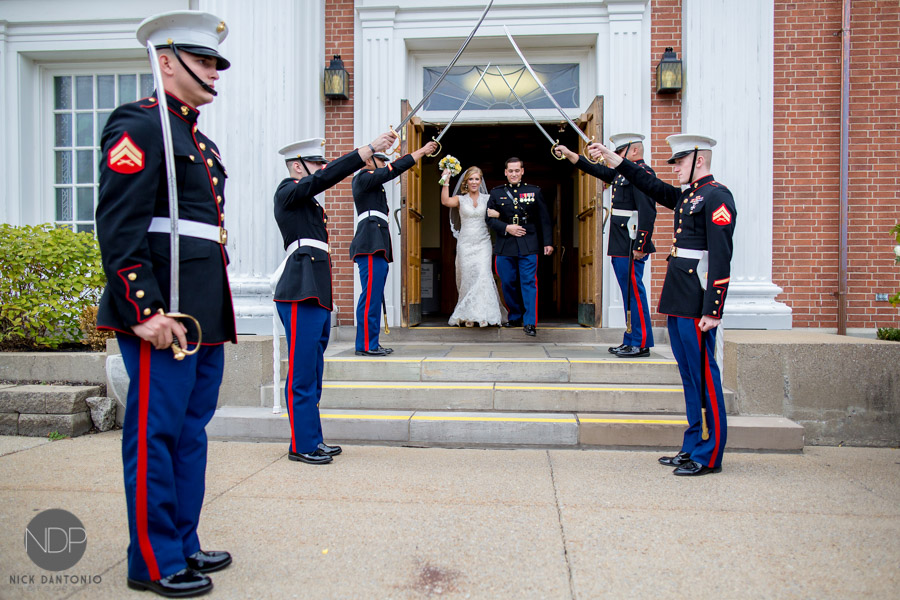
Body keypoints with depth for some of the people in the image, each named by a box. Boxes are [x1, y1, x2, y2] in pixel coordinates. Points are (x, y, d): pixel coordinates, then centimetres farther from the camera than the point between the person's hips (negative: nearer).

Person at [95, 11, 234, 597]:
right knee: (156, 435, 0)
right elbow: (119, 227, -16)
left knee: (191, 432, 15)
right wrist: (146, 311, -22)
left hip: (206, 317, 9)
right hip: (164, 316, -9)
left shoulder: (199, 141, 21)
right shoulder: (139, 125, -7)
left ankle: (184, 545, 28)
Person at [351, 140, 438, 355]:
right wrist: (422, 151, -2)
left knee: (375, 295, 9)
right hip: (371, 245, -11)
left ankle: (371, 343, 12)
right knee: (371, 294, -12)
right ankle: (365, 345, -10)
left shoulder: (371, 181, 26)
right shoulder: (364, 177, -2)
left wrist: (422, 153, 27)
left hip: (378, 246, 11)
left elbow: (393, 170, 31)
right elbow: (394, 169, -8)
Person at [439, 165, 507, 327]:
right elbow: (445, 201, -13)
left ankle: (483, 315, -9)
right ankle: (467, 316, 9)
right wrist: (446, 181, -19)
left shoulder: (488, 199, 10)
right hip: (465, 244, 0)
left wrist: (495, 213, -15)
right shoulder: (460, 199, 6)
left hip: (483, 243, 0)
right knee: (467, 277, 0)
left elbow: (500, 215, 6)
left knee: (483, 275, -12)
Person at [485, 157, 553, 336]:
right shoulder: (496, 193, 9)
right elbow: (489, 218, 6)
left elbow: (544, 219, 9)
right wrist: (506, 228, -9)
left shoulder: (534, 191, 8)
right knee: (508, 284, 7)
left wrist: (548, 242, 5)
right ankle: (515, 317, 24)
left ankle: (530, 322, -5)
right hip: (504, 246, 2)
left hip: (528, 246, -2)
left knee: (529, 282, -6)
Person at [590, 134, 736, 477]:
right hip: (678, 301, 9)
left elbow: (721, 256, -17)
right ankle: (693, 448, 22)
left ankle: (710, 456, 8)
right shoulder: (687, 197, 16)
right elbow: (652, 187, 29)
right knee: (689, 375, 13)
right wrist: (614, 160, 25)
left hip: (697, 303, -9)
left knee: (703, 374, -2)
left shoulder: (717, 197, -11)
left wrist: (712, 310, -21)